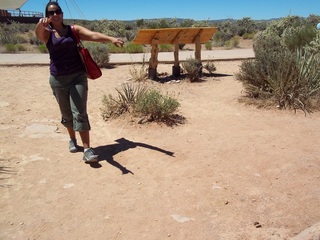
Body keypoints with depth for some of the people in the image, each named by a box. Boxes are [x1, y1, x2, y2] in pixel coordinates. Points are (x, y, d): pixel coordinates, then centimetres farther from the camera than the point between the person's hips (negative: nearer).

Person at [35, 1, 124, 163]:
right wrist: (41, 24, -47)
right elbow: (38, 32, -22)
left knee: (79, 112, -9)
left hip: (78, 76, -1)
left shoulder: (74, 30, 3)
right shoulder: (47, 33, 3)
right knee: (66, 113, 12)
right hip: (58, 79, 1)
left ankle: (87, 150, -10)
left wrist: (111, 39, -33)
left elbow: (93, 35, -13)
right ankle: (72, 139, 36)